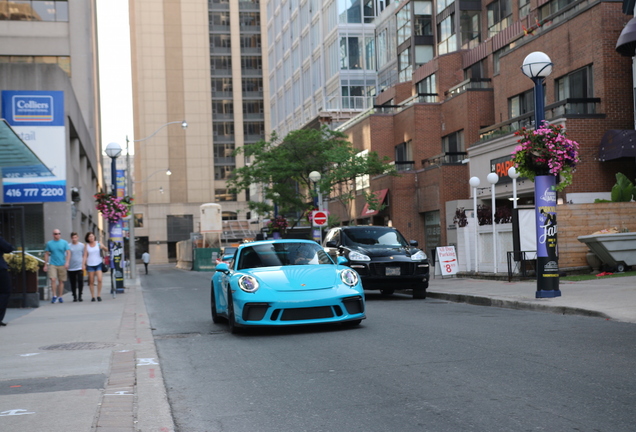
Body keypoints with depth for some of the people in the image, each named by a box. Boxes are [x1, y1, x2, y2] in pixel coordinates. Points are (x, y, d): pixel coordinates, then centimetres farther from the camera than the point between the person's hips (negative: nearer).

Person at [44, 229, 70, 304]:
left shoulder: (64, 242, 4)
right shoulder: (49, 243, 6)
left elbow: (68, 252, -1)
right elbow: (46, 254, 11)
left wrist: (67, 262, -15)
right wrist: (45, 265, 7)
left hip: (62, 265, 0)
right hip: (52, 264, 0)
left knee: (61, 281, 3)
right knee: (53, 279, -16)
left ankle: (60, 296, 12)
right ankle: (54, 295, -8)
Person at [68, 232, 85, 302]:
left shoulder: (82, 245, 7)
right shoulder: (69, 246, 3)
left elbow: (84, 256, 10)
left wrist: (83, 264, 2)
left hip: (79, 267, 0)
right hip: (71, 268, 0)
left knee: (80, 282, -6)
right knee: (73, 283, 5)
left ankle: (80, 296, 4)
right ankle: (74, 296, 15)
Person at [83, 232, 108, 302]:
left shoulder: (98, 244, 4)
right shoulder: (86, 246, 6)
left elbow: (106, 250, 6)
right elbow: (85, 256, 5)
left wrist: (103, 247, -16)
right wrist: (83, 264, -5)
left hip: (98, 264, -1)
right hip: (90, 265, 1)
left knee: (99, 280, -13)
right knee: (91, 281, 1)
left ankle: (99, 295, -1)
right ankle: (92, 296, 8)